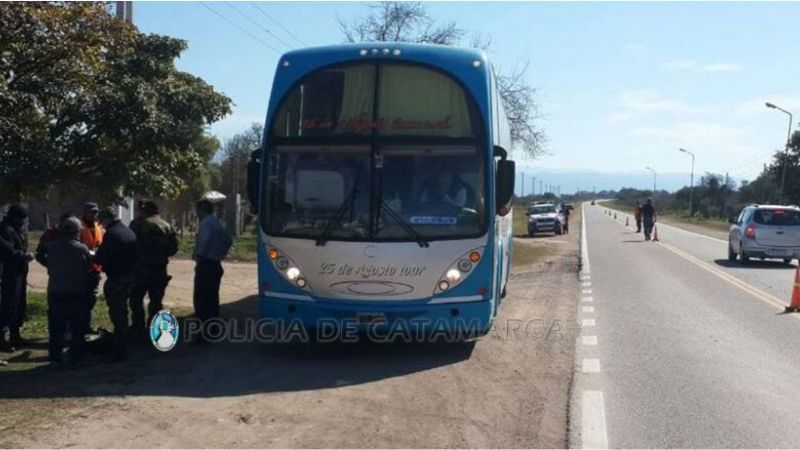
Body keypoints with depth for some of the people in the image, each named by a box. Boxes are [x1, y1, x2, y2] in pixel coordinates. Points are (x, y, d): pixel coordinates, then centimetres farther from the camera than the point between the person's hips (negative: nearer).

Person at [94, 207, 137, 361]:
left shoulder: (111, 234, -16)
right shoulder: (129, 232, 12)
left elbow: (100, 259, -18)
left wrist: (92, 256, 5)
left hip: (116, 279, -9)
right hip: (129, 276, 9)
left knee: (117, 315, -3)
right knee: (122, 312, 20)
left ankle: (120, 351, 1)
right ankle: (121, 347, 31)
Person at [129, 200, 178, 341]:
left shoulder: (139, 224, -7)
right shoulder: (166, 226, 9)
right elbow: (174, 247, 6)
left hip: (142, 268, -5)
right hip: (160, 269, 5)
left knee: (136, 299, 6)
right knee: (156, 300, 12)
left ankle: (138, 331, 3)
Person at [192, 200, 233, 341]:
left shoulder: (205, 223, -11)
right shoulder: (217, 224, 17)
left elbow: (204, 241, -26)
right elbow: (228, 241, 26)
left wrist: (197, 255, -13)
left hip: (205, 266, -9)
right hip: (216, 265, 9)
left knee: (201, 300, -8)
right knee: (212, 299, 13)